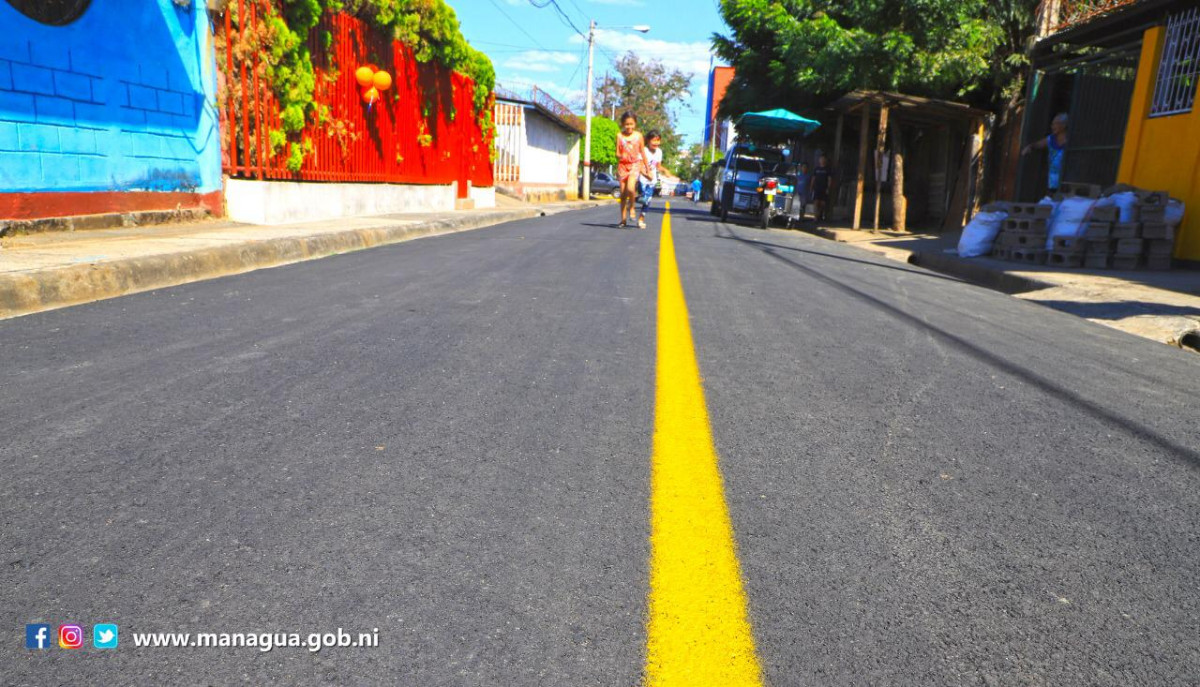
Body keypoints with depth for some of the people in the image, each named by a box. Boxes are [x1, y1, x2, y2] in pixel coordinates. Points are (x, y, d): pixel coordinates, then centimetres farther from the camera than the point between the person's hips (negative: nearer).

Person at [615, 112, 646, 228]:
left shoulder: (638, 136, 2)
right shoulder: (619, 135, 2)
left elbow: (643, 153, 8)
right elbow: (617, 153, 2)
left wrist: (647, 169, 11)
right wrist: (621, 156, -22)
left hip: (635, 164, -2)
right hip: (623, 165, 2)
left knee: (630, 188, -26)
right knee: (623, 193, 3)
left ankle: (631, 207, 3)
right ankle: (623, 220, 12)